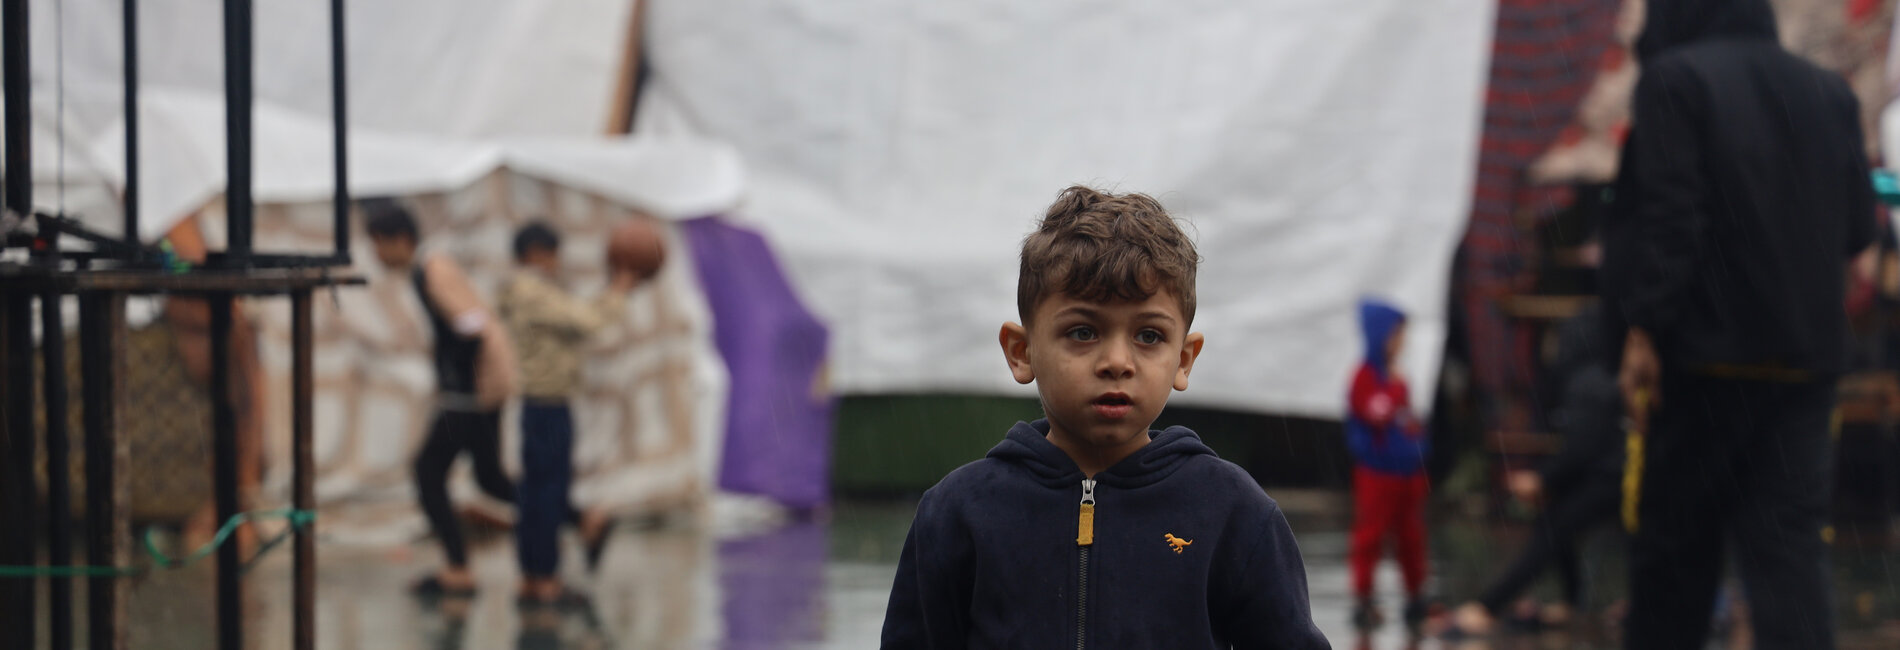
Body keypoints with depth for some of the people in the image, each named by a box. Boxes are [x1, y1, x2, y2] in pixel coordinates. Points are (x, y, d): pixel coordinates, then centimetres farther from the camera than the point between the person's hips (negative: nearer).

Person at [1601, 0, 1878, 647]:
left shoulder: (1675, 80, -5)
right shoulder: (1828, 92, 10)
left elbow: (1669, 215, -14)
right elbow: (1858, 227, 12)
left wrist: (1644, 332, -14)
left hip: (1708, 350, -4)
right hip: (1806, 357, 4)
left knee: (1673, 541, 7)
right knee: (1791, 540, -1)